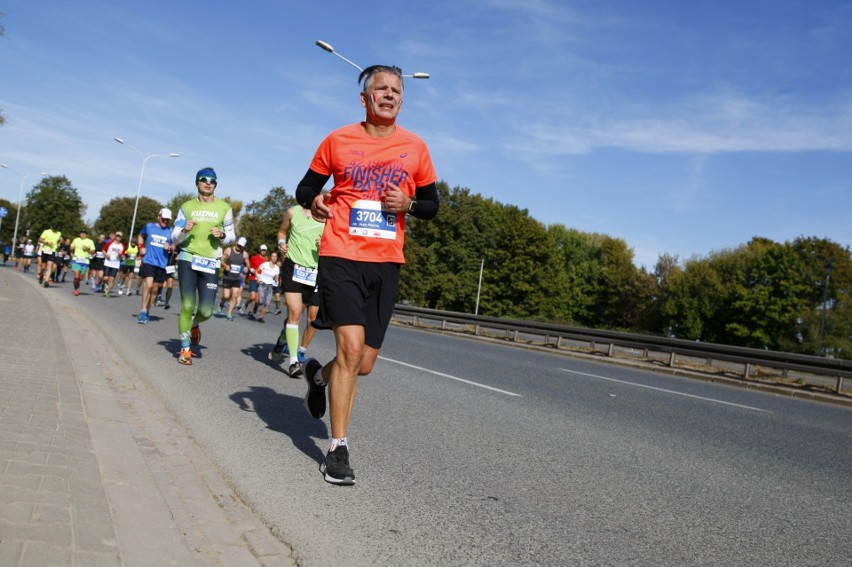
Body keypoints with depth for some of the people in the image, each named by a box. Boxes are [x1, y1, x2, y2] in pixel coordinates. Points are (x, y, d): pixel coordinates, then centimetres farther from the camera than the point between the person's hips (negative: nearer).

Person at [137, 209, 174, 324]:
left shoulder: (171, 231, 5)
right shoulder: (149, 227, 5)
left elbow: (174, 246, 13)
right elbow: (140, 236, 23)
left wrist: (169, 247, -9)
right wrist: (141, 247, 6)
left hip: (162, 264, 2)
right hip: (148, 261, -2)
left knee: (155, 289, 8)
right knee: (148, 285, -18)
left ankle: (147, 311, 21)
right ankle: (143, 311, -9)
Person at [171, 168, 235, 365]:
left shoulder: (224, 208, 5)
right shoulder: (187, 206, 7)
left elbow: (231, 237, 8)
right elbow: (175, 238, 7)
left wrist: (222, 235, -14)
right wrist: (184, 231, -14)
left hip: (211, 263, 0)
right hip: (188, 259, 0)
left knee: (206, 311, -3)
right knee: (188, 306, -8)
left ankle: (195, 324, 34)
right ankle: (185, 349, 6)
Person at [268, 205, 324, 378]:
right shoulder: (293, 212, 5)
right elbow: (282, 231, 21)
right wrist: (281, 243, 0)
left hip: (317, 272, 2)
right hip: (294, 267, -2)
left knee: (313, 318, 6)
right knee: (295, 312, -15)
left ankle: (302, 351, 32)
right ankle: (293, 361, -11)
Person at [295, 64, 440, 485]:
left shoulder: (415, 148, 7)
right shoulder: (338, 140, 3)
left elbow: (432, 204, 14)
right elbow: (307, 186, 12)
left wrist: (409, 204, -8)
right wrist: (312, 202, -11)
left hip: (386, 263, 3)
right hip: (342, 257, -3)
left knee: (364, 364, 7)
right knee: (351, 348, -15)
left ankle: (319, 375, 42)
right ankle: (338, 449, -1)